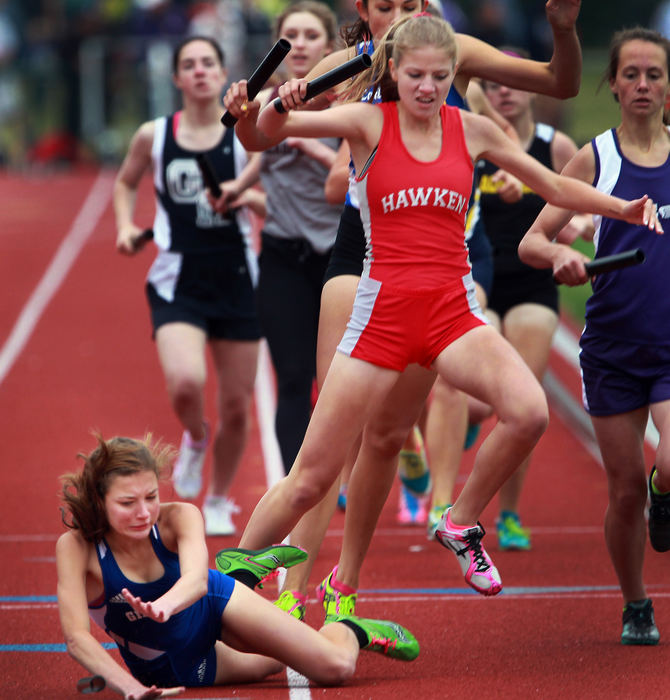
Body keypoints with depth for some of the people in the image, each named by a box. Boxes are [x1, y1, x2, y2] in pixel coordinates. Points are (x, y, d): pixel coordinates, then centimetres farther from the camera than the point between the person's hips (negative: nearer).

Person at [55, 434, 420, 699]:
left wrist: (164, 605, -74)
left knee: (336, 666, -9)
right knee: (263, 665, 27)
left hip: (213, 607, -1)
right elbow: (76, 635, -39)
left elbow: (196, 579, -49)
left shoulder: (178, 518, -31)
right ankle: (244, 572, 52)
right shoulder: (76, 547, -34)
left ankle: (347, 628, 27)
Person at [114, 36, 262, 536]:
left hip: (236, 282, 1)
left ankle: (219, 502, 30)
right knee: (185, 383, -25)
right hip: (177, 283, -1)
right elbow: (126, 183, 21)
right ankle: (195, 439, 11)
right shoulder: (153, 137, 3)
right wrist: (126, 226, 4)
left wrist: (249, 195, -18)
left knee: (236, 406, 5)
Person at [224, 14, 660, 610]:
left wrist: (622, 207, 3)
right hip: (382, 309, -2)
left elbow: (556, 187, 17)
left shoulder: (472, 130, 6)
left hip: (454, 311, 2)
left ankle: (462, 524, -1)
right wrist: (253, 115, -36)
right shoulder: (369, 123, -3)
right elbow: (261, 136, -14)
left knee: (528, 410, -26)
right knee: (311, 479, -2)